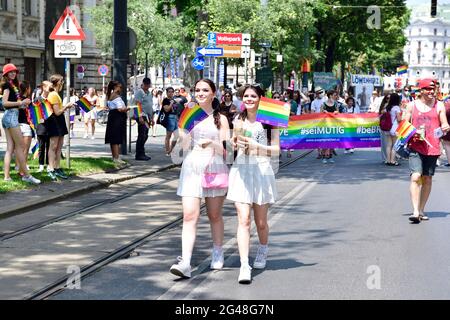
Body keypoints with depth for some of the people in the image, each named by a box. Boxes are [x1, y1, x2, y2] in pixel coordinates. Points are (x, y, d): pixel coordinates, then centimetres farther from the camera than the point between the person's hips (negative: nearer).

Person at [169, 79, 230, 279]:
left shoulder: (220, 119, 4)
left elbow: (226, 148, -1)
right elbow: (184, 144, 6)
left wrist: (212, 143, -20)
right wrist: (182, 131, -12)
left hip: (214, 167, -1)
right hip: (192, 167, 1)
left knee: (214, 215, 11)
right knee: (189, 215, -11)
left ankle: (218, 254, 31)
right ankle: (185, 262, -20)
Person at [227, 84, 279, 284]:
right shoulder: (238, 120, 10)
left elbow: (276, 150, -4)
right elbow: (232, 143, 19)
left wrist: (255, 146, -18)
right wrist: (235, 143, -4)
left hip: (262, 171, -2)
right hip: (241, 171, 2)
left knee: (260, 221, 11)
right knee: (243, 220, -10)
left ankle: (263, 252, 40)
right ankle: (244, 266, -15)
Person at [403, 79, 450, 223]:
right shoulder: (412, 105, 6)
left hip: (432, 147, 2)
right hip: (416, 147, -2)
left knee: (427, 179, 8)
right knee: (416, 177, -15)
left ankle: (421, 210, 19)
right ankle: (415, 211, -19)